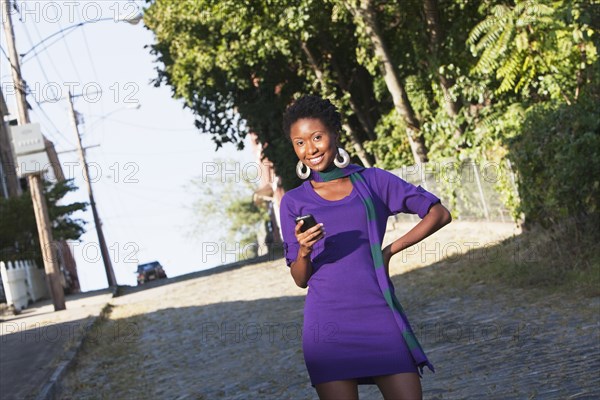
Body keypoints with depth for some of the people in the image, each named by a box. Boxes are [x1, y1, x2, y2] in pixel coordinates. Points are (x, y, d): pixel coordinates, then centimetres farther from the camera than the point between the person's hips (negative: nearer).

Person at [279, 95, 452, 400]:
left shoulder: (373, 181, 8)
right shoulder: (293, 202, 10)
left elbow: (439, 214, 11)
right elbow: (300, 279, 10)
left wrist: (390, 250, 4)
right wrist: (304, 251, -12)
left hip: (380, 317, 0)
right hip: (329, 325, 0)